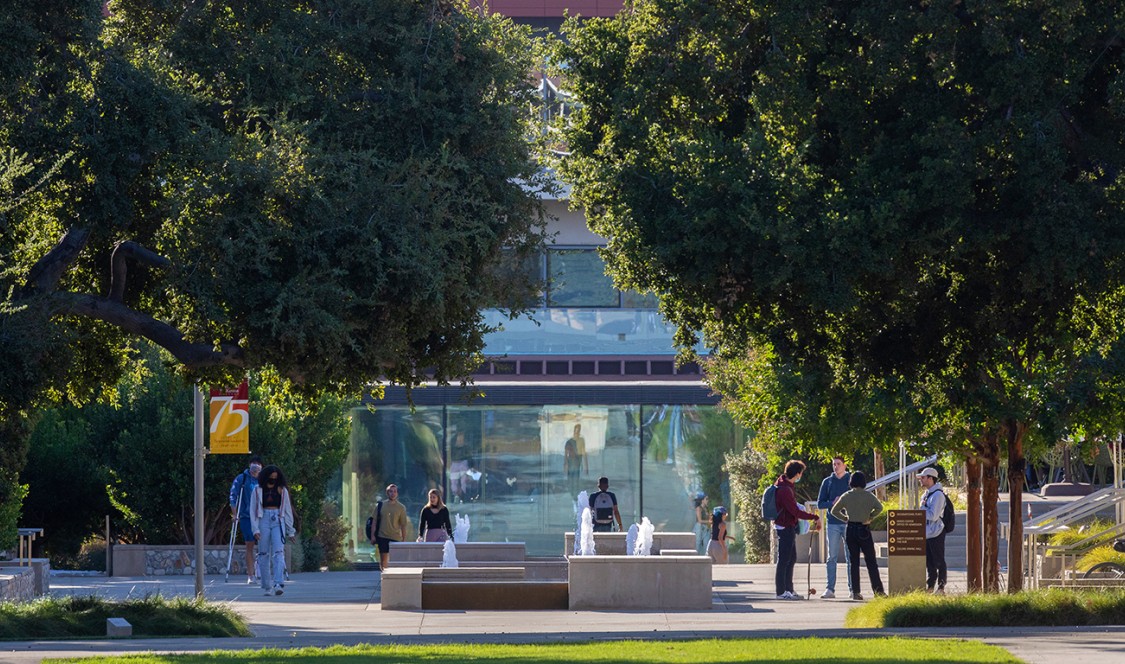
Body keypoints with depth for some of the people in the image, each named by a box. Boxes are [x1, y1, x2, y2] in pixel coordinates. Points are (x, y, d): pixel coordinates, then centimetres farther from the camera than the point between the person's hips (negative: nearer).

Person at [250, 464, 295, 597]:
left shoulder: (282, 490, 10)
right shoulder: (258, 490, 6)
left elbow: (287, 510, 14)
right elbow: (253, 510, 5)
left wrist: (290, 531, 13)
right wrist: (256, 529, -6)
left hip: (278, 521, 0)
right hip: (263, 520, 0)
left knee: (278, 552, -15)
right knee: (264, 554, 1)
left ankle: (278, 584, -25)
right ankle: (267, 587, 7)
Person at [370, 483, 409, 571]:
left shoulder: (401, 508, 3)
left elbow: (403, 525, 5)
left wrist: (404, 539, 2)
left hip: (395, 537, -1)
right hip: (382, 537, 1)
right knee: (383, 560, 0)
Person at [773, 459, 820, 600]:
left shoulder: (783, 482, 7)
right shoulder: (785, 490, -25)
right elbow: (796, 512, -24)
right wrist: (815, 517, -17)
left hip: (789, 527, 10)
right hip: (785, 528, -10)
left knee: (791, 559, 15)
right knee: (784, 560, -5)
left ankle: (789, 590, 21)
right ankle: (781, 591, -2)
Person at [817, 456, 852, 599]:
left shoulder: (852, 480, 7)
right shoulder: (827, 482, 10)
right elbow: (820, 503, 8)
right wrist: (833, 503, -11)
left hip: (849, 523, -1)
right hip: (833, 523, 1)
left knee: (850, 557, 0)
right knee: (832, 557, -1)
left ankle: (853, 589, 4)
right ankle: (830, 589, -2)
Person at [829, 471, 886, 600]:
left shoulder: (846, 496, 2)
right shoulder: (868, 495, -4)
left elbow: (834, 511, 4)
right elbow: (879, 507, -17)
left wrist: (845, 519, 9)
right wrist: (870, 517, -5)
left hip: (851, 529, 2)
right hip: (864, 530, -2)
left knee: (853, 561, 6)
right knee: (871, 560, 1)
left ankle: (855, 591, 2)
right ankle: (878, 589, -5)